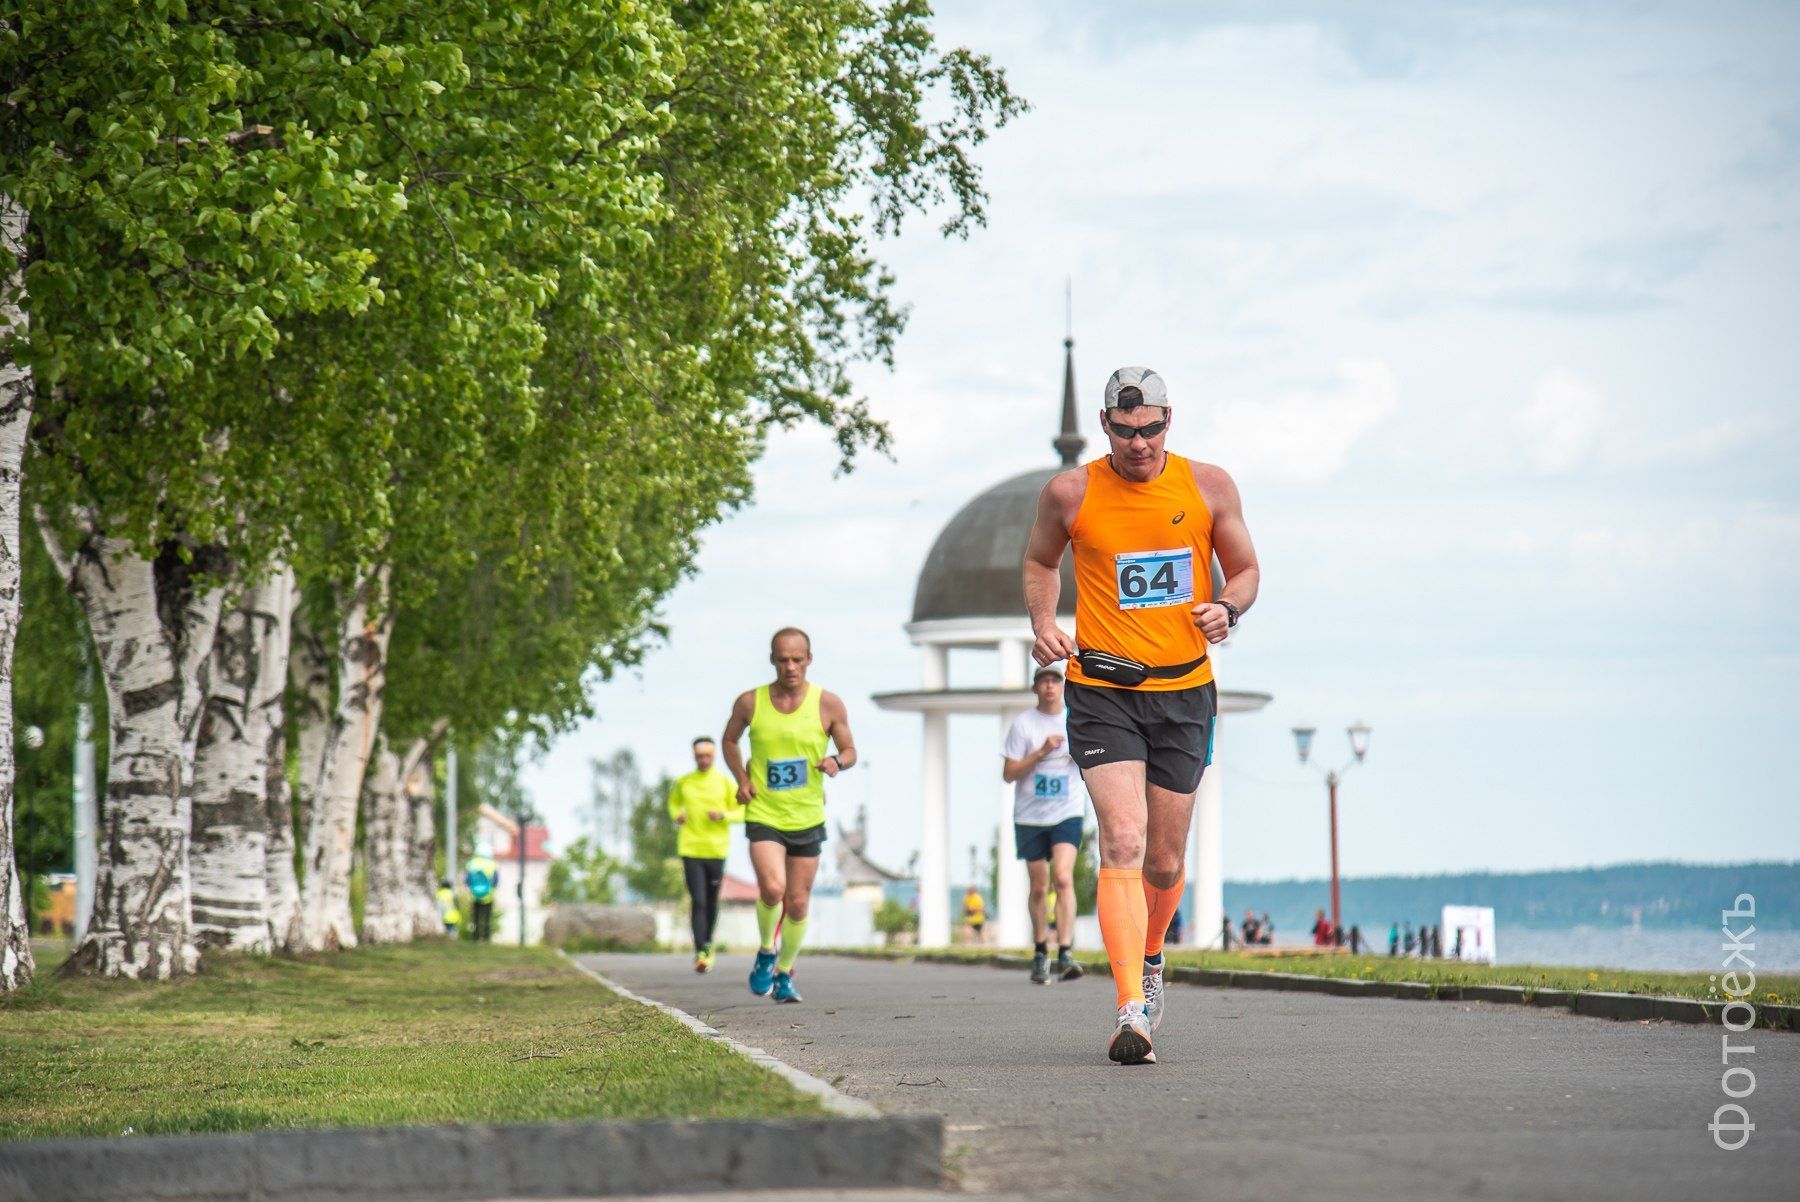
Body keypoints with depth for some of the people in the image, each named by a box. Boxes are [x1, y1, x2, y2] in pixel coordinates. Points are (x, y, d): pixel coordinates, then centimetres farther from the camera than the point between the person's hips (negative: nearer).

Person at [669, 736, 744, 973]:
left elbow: (741, 812, 5)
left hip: (717, 850, 0)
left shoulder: (725, 782, 1)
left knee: (711, 902, 10)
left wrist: (723, 815, -15)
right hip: (690, 849, 0)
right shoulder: (683, 782, 5)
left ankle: (708, 944, 31)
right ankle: (700, 953, -13)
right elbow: (674, 801, 24)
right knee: (697, 901, -11)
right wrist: (677, 816, 2)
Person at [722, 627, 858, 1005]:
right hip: (763, 814, -2)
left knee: (798, 904, 7)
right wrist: (741, 779, -2)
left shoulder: (828, 705, -6)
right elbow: (730, 740, 14)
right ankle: (766, 952, 3)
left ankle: (784, 973, 28)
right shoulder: (750, 703, -5)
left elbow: (850, 750, 4)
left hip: (808, 818, 2)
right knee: (772, 888, -23)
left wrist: (837, 761, -20)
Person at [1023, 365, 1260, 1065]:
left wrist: (1227, 609, -9)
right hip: (1102, 689, -2)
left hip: (1185, 691, 2)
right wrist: (1043, 624, -1)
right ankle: (1131, 1013, -24)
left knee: (1165, 862, 11)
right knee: (1123, 843, -19)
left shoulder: (1208, 485, 1)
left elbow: (1245, 570, 13)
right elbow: (1040, 562, 17)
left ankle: (1149, 957, 43)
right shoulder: (1070, 494, -2)